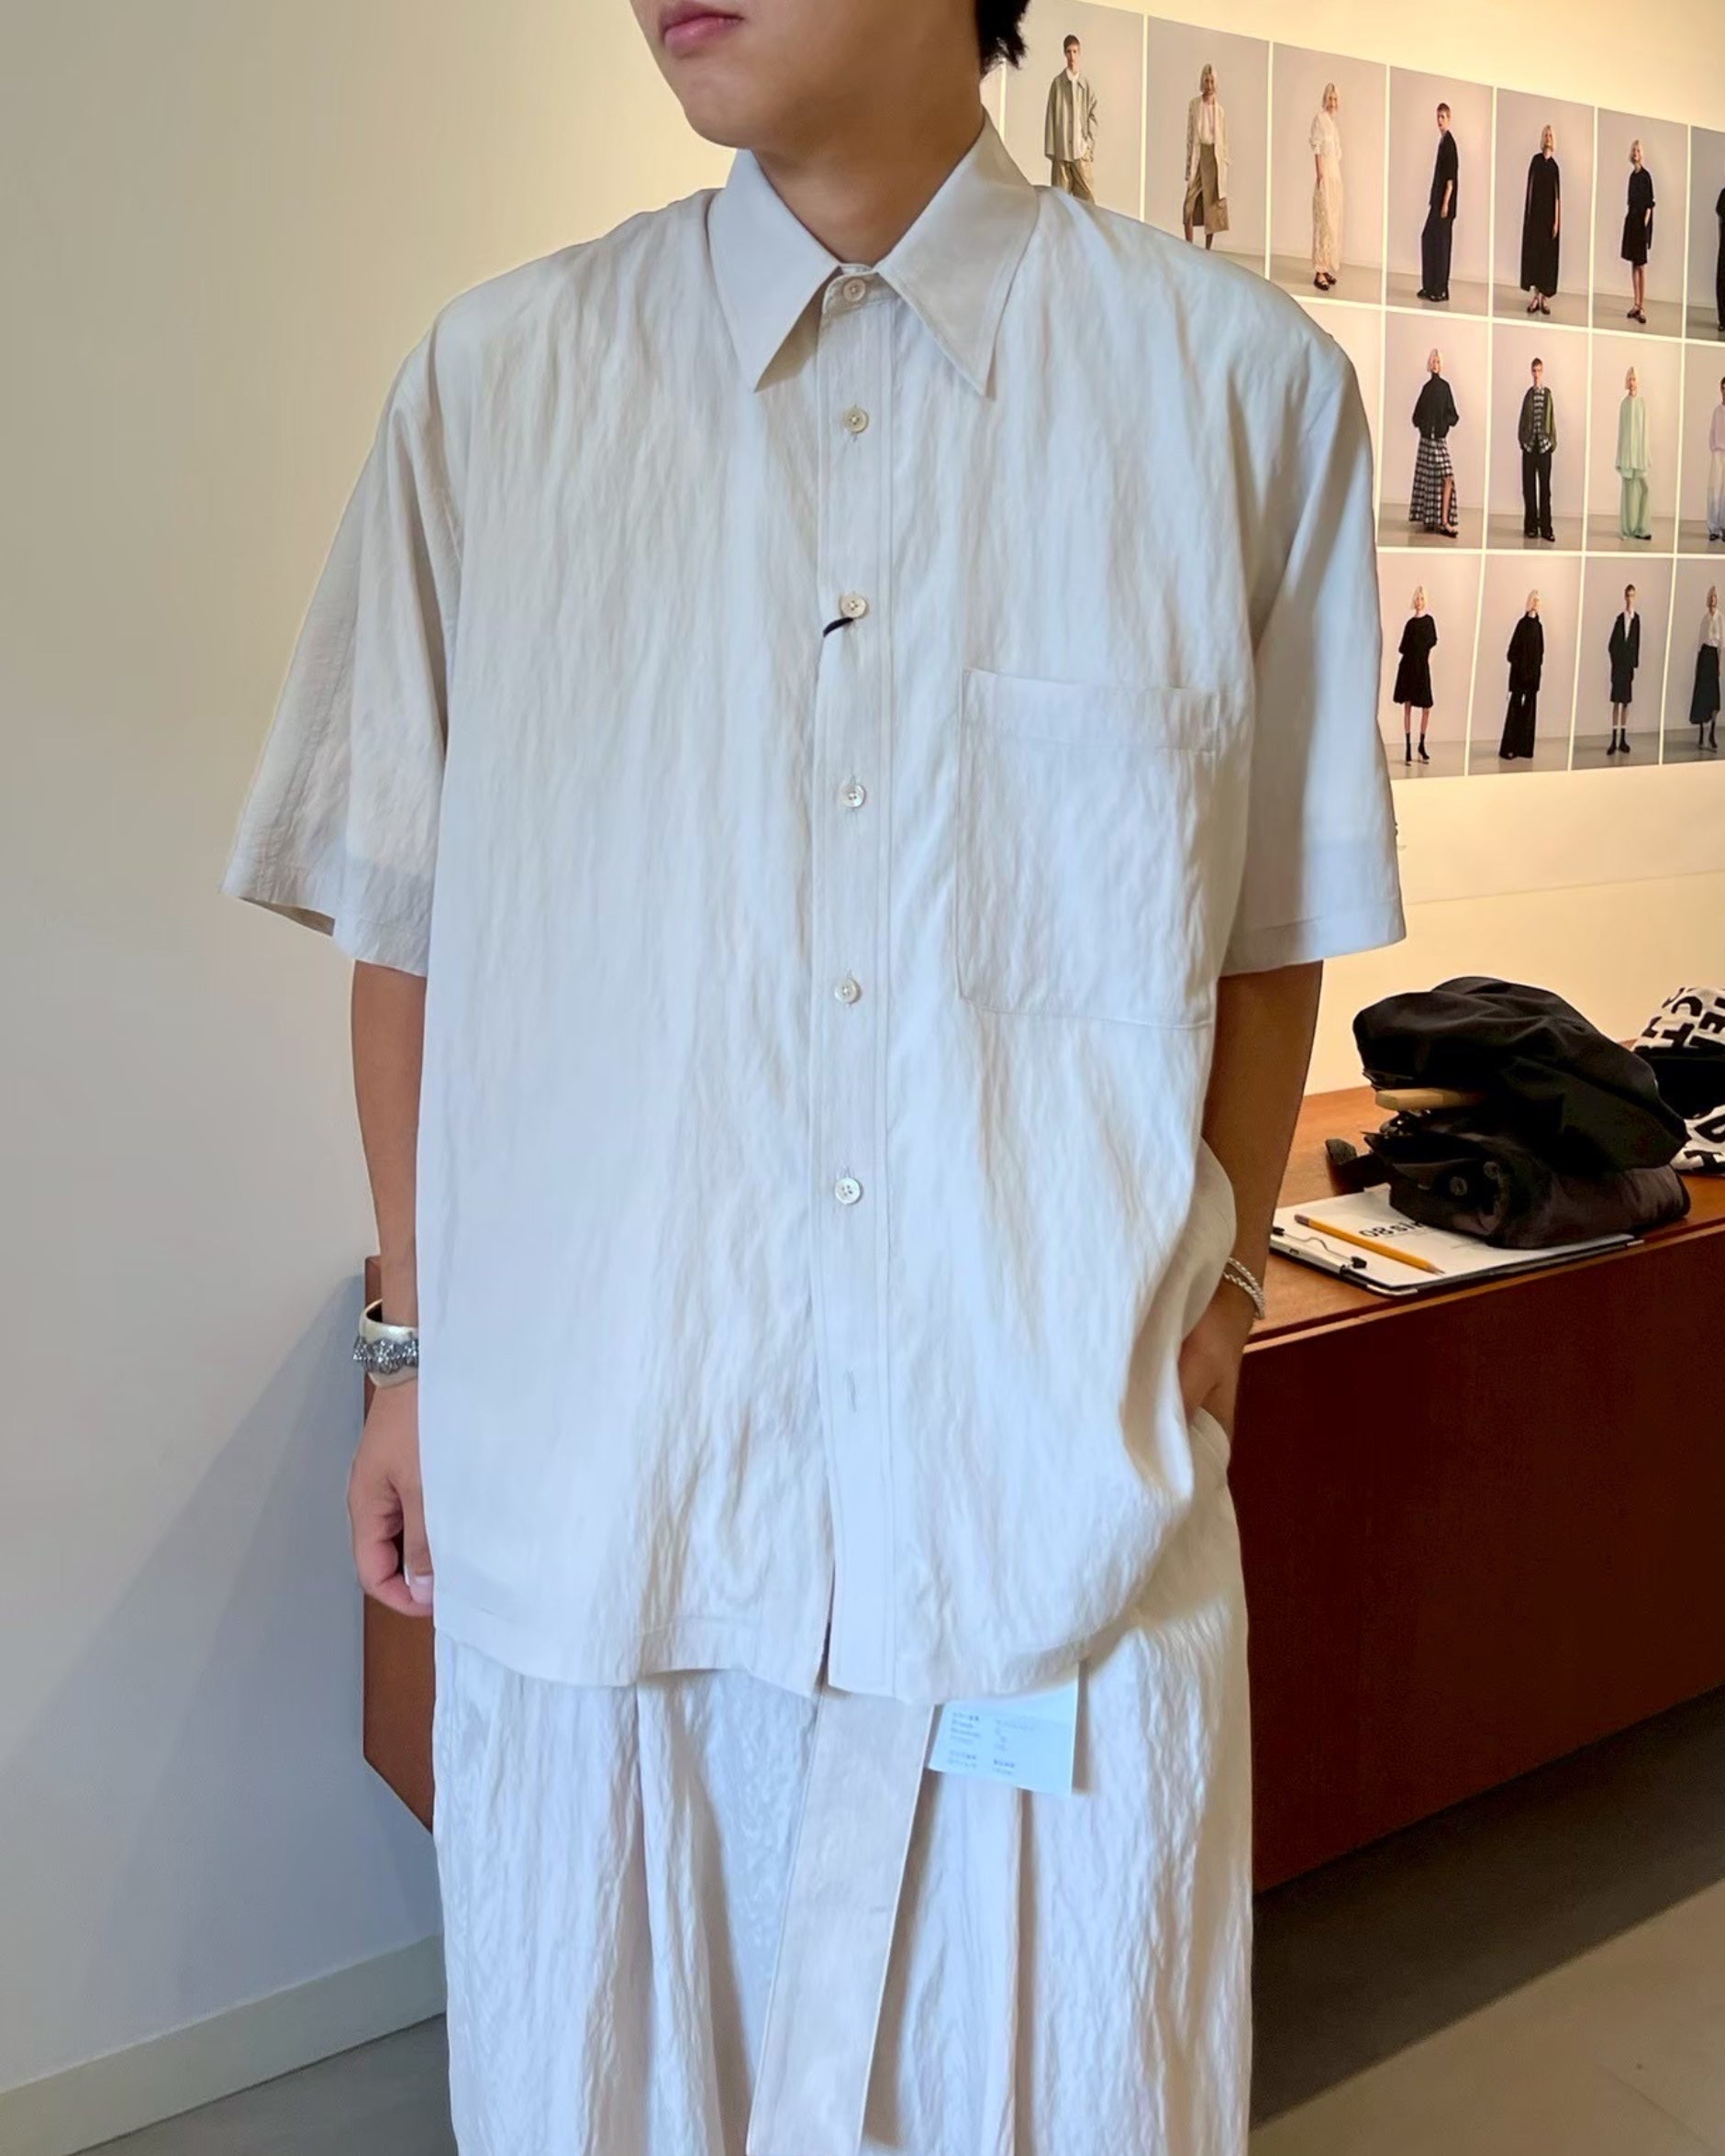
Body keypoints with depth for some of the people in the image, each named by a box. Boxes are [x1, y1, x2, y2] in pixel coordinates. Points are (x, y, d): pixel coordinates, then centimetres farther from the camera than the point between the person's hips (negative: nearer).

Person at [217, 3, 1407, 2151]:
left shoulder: (1242, 384, -1)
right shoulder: (492, 383, 1)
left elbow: (1266, 924, 7)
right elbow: (410, 918, 6)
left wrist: (1215, 1286, 1)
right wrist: (420, 1345, 7)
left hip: (1053, 1473, 0)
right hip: (589, 1469, 1)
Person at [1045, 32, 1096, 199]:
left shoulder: (1086, 83, 7)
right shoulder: (1057, 83, 4)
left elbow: (1092, 115, 8)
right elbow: (1051, 116, 4)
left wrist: (1090, 144, -4)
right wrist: (1051, 150, -1)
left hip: (1081, 150, 1)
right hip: (1061, 150, -1)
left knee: (1087, 196, -5)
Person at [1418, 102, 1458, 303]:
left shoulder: (1449, 142, -14)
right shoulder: (1442, 141, 14)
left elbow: (1451, 176, -19)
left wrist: (1445, 203, -22)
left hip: (1444, 201, -10)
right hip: (1437, 200, 10)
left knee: (1441, 243, -6)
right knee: (1428, 239, 12)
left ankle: (1440, 289, -2)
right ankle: (1429, 286, 17)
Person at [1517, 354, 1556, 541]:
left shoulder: (1548, 394, 6)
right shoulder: (1528, 394, 7)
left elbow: (1552, 419, 6)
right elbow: (1522, 419, 9)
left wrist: (1552, 441, 1)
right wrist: (1522, 438, 0)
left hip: (1544, 444, -1)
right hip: (1529, 444, 1)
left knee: (1545, 485, -2)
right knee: (1529, 485, 1)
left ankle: (1545, 527, -1)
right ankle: (1530, 526, 6)